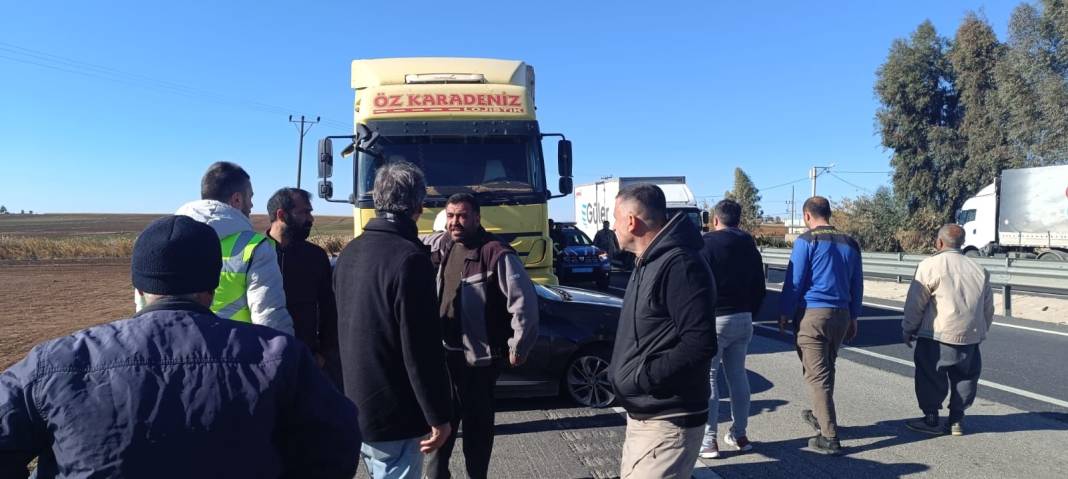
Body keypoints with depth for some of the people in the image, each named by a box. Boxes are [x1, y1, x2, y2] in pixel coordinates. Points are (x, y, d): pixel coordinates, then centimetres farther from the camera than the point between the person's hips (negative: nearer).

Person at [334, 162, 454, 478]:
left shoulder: (350, 252, 6)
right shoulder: (409, 258, -21)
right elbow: (422, 348, -22)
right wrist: (438, 415, -15)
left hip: (355, 404, 9)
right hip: (392, 414, -9)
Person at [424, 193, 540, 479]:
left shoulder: (497, 253, -18)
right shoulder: (440, 245, 3)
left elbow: (524, 300, -18)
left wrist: (518, 347, -14)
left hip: (478, 356, -6)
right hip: (443, 351, 7)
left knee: (477, 423, 8)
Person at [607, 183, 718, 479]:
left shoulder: (678, 264, -20)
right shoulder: (649, 262, 14)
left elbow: (700, 344, -26)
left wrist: (641, 376, -22)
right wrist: (623, 371, 9)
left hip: (666, 423, -10)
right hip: (641, 416, 10)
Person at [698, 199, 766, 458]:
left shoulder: (706, 244, -10)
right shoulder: (750, 247, 11)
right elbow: (759, 289, 14)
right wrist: (749, 314, 19)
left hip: (714, 320, -7)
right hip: (743, 319, 7)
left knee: (707, 377, -2)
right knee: (738, 375, 14)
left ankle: (708, 440, -2)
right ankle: (739, 434, 20)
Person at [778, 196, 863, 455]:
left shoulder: (807, 240, -8)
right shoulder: (850, 243, 10)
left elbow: (794, 281, -10)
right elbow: (857, 285, 14)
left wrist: (784, 314, -1)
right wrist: (853, 318, 21)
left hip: (812, 314, -6)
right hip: (841, 315, 7)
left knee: (816, 375, -3)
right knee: (827, 370, 21)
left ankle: (829, 437, -4)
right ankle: (819, 416, 38)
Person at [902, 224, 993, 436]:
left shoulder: (930, 265, -8)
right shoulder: (979, 269, 11)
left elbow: (915, 303, -8)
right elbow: (988, 307, 16)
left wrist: (908, 329, 3)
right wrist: (981, 331, 27)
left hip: (937, 336, -5)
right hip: (971, 337, 6)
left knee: (930, 378, 6)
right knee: (965, 377, 17)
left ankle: (931, 419, 11)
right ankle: (957, 419, 21)